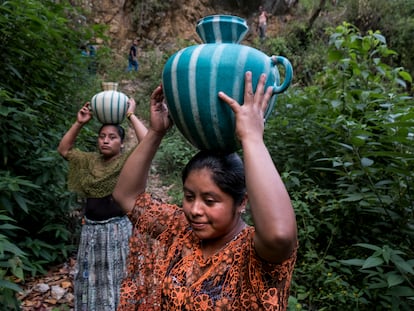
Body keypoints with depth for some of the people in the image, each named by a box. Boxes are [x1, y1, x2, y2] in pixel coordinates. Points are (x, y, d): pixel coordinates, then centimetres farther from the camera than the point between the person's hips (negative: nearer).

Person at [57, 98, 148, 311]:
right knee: (91, 280, 18)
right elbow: (64, 149, 14)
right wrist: (79, 123, 2)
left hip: (118, 229, -5)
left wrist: (131, 115, -18)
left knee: (118, 280, 6)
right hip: (91, 230, 6)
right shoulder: (90, 161, 10)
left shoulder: (128, 161, -8)